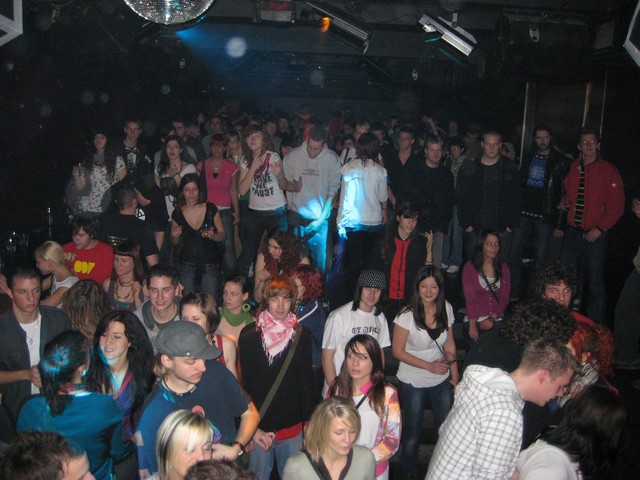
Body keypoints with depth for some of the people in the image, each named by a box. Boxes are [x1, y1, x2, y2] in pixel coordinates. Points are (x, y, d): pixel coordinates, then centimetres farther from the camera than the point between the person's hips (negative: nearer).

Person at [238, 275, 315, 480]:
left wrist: (309, 422, 4)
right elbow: (244, 382, -1)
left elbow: (306, 381, 6)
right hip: (258, 425, -1)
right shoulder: (249, 335, -3)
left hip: (292, 425, 1)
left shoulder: (301, 335, 1)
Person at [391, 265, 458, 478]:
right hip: (413, 384, -3)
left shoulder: (446, 309, -6)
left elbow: (449, 344, 5)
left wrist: (455, 374, 2)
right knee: (413, 432, 13)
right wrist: (429, 365, -19)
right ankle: (408, 471, 38)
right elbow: (398, 351, -14)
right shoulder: (407, 315, -20)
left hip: (442, 381, 3)